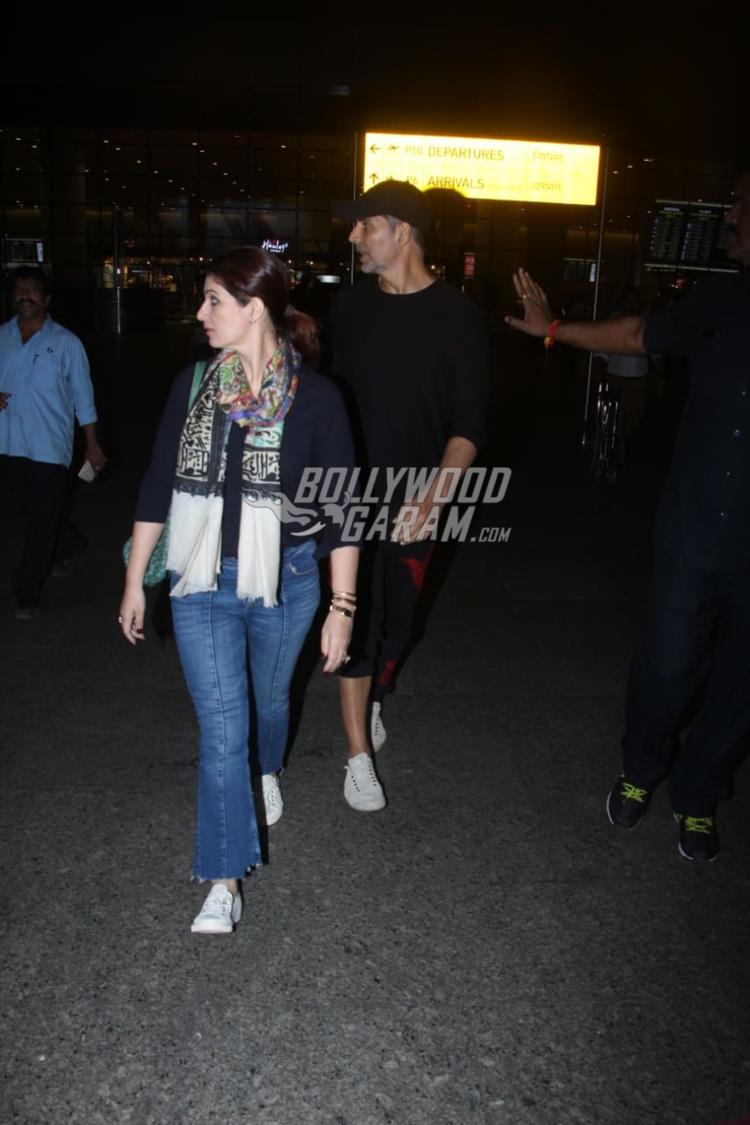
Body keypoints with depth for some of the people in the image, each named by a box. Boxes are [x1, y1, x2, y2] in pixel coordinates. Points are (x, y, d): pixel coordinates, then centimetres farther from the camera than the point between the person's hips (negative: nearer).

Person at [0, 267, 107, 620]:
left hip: (50, 445, -4)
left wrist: (93, 444, -2)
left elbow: (82, 396, -2)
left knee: (41, 520, -1)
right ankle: (69, 544, 47)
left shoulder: (65, 343, -5)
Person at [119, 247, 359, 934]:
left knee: (270, 697, 22)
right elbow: (158, 488, 4)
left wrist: (342, 607, -10)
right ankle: (226, 880, 13)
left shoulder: (315, 397, -12)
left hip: (285, 580, -1)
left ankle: (269, 771, 57)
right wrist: (134, 581, 6)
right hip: (203, 583, 1)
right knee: (220, 728, 0)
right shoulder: (192, 386, -3)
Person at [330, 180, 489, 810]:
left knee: (397, 617, 13)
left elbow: (470, 422, -10)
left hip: (415, 499, -1)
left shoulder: (456, 316, -7)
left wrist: (437, 492, -24)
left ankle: (374, 699, 44)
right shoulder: (350, 306, 4)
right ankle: (359, 755, 12)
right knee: (356, 615, -1)